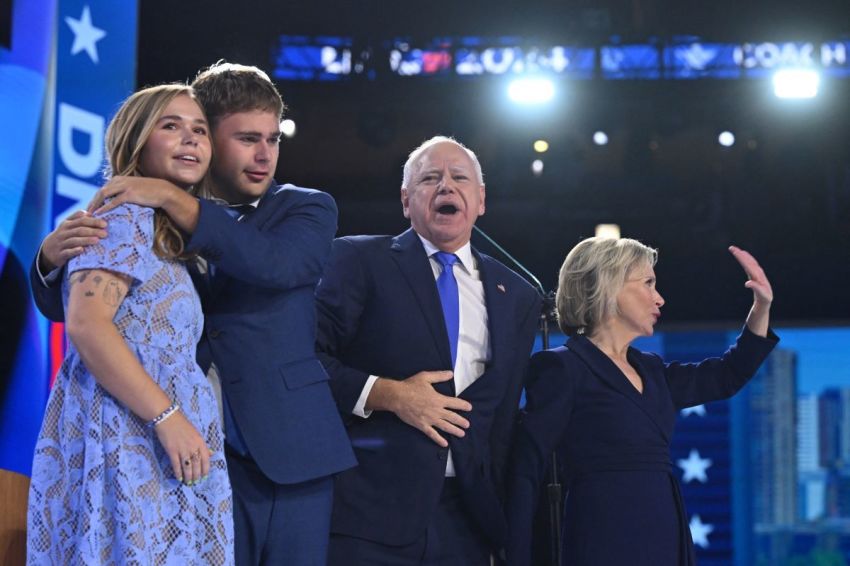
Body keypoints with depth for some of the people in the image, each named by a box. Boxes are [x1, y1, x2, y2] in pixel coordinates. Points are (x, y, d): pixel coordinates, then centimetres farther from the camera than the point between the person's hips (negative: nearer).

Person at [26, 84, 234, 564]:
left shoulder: (171, 234, 22)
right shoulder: (127, 215, -6)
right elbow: (86, 323, -19)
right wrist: (168, 416, -21)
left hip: (155, 442, 9)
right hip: (124, 439, -9)